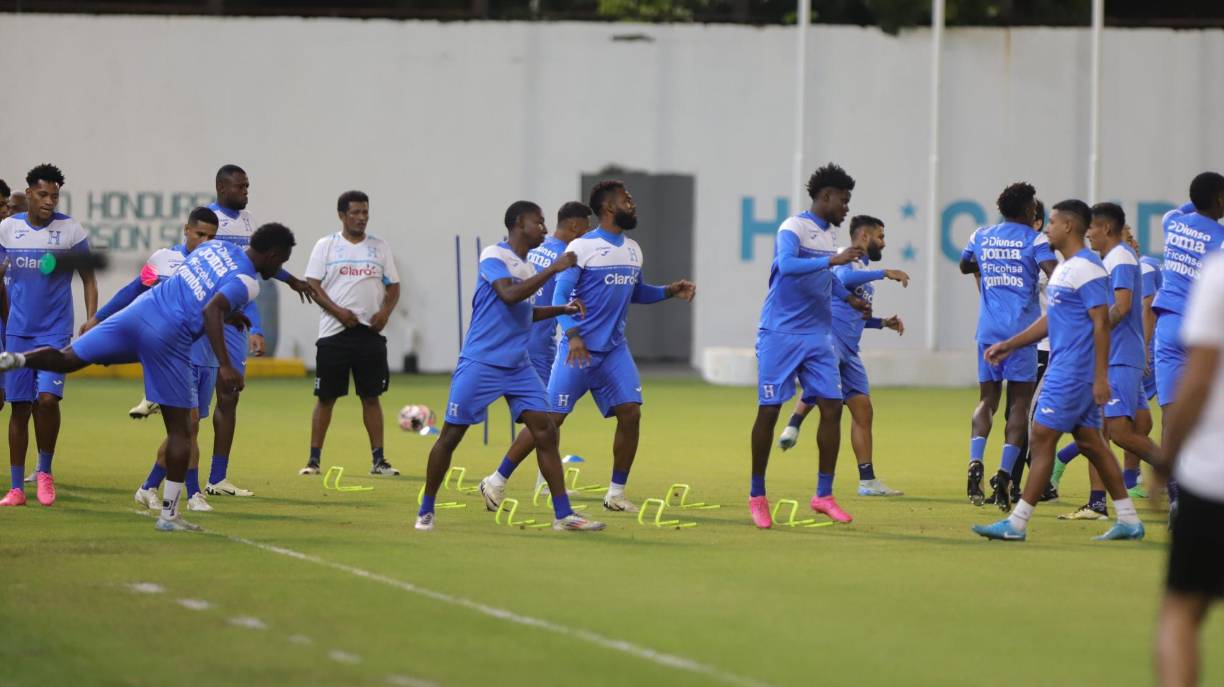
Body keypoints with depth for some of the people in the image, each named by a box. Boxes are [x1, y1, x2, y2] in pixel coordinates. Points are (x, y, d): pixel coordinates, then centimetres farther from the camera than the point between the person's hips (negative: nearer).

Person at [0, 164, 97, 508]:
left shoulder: (72, 230, -3)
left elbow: (88, 279, 2)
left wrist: (92, 321, -8)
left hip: (56, 331, -2)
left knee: (47, 398, -18)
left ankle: (45, 471, 3)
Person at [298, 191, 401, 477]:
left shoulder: (380, 247, 10)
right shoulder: (326, 246, 3)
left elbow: (393, 287, 11)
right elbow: (312, 286, -3)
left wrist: (385, 311, -9)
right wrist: (338, 311, -16)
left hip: (370, 332, 2)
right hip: (334, 332, -2)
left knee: (371, 397, 3)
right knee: (325, 397, 0)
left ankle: (378, 460, 6)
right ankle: (314, 459, 5)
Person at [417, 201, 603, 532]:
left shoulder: (527, 268, 13)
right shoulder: (493, 257, -10)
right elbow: (509, 295, -27)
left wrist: (562, 309, 14)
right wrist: (553, 269, -24)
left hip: (518, 367, 7)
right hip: (480, 364, -7)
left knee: (545, 431, -5)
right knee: (451, 434, 0)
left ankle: (563, 514, -4)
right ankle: (425, 511, 14)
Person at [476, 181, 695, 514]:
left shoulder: (633, 250, 11)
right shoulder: (582, 247, -11)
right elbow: (561, 295, -14)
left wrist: (669, 291, 9)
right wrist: (573, 335, -28)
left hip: (614, 349, 6)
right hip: (580, 349, -6)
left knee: (630, 413, -6)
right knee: (551, 419, -6)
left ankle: (616, 493, 5)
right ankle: (497, 481, 5)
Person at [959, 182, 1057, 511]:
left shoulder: (981, 237, 11)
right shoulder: (1034, 240, -3)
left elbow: (964, 266, 30)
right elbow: (1054, 275, -17)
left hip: (988, 330, 4)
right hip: (1022, 330, -4)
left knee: (987, 400, 11)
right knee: (1020, 402, 2)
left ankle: (975, 463, -13)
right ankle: (1004, 474, -10)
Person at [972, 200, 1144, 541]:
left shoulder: (1088, 269, -15)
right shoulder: (1064, 267, 17)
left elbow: (1101, 323, -18)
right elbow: (1051, 319, 25)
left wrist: (1101, 377, -22)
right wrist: (1009, 345, 22)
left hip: (1073, 371, -10)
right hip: (1062, 367, 10)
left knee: (1041, 438, -9)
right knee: (1089, 440, 12)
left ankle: (1017, 523, -9)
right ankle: (1129, 520, 15)